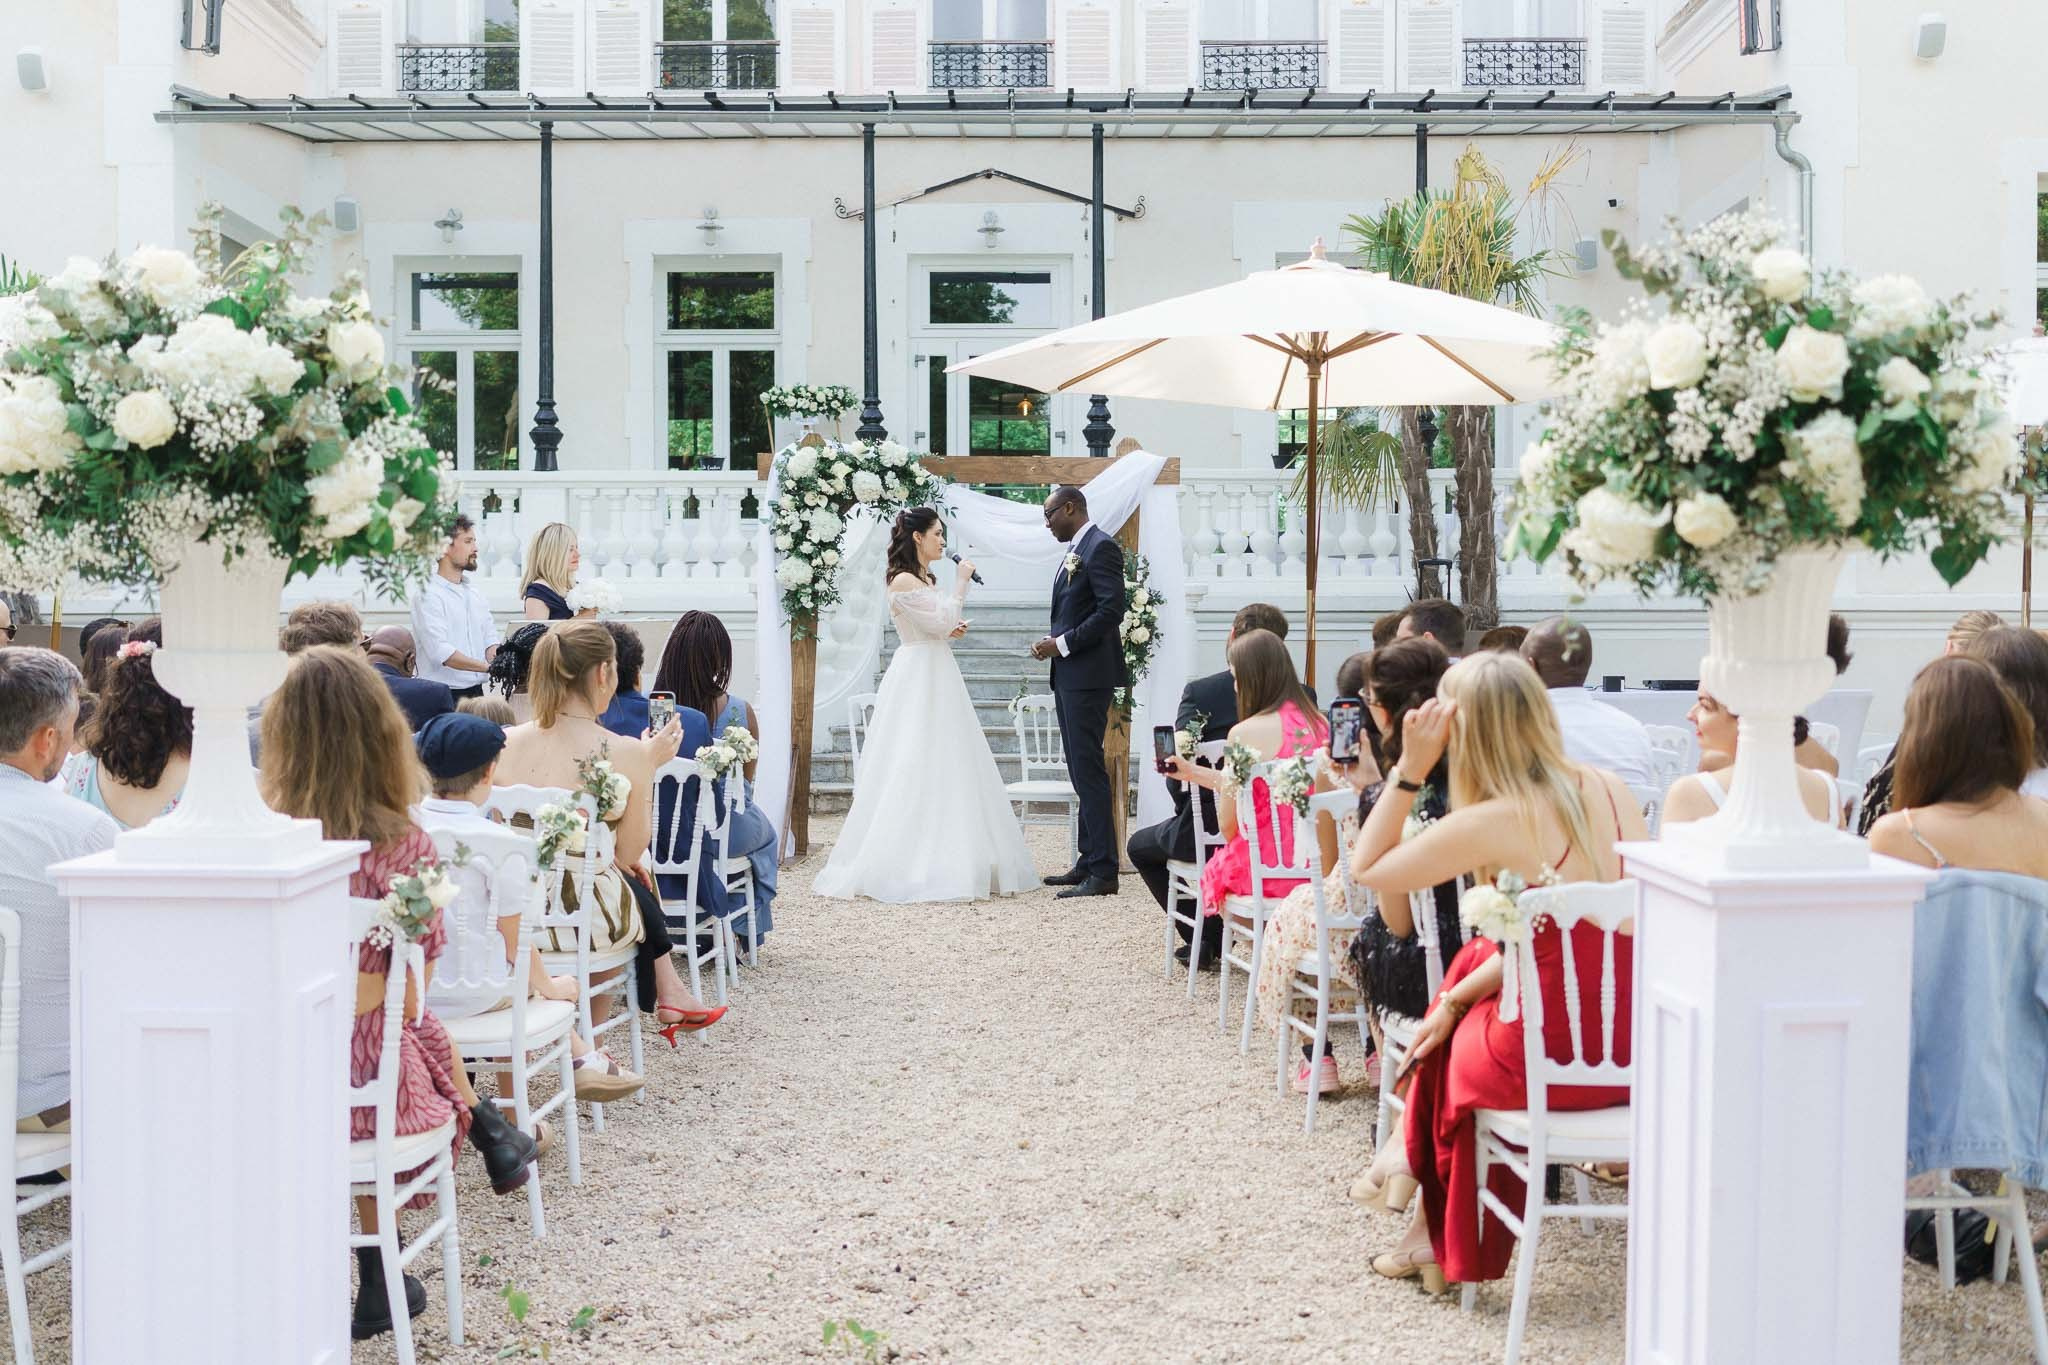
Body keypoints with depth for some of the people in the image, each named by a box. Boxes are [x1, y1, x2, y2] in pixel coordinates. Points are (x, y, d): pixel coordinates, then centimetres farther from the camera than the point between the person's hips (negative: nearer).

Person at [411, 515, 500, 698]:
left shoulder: (475, 592, 15)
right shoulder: (428, 594, -10)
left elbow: (490, 640, 10)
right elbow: (441, 652, -20)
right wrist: (489, 667, -24)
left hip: (476, 690, 7)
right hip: (443, 695, -7)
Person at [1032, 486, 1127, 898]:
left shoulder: (1101, 547, -11)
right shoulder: (1074, 551, 18)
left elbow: (1112, 610, -19)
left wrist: (1063, 643, -17)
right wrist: (1053, 644, 6)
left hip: (1088, 674, -10)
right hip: (1068, 674, 10)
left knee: (1088, 768, -10)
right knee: (1081, 769, 11)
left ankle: (1104, 871, -8)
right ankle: (1089, 861, 17)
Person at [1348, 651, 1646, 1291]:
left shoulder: (1490, 824, -17)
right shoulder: (1607, 787, 3)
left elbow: (1366, 868, -3)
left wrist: (1409, 768, -6)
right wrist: (1458, 997, 14)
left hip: (1551, 1058, -6)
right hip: (1632, 1045, 6)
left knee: (1445, 1044, 24)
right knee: (1475, 963, 26)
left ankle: (1447, 1238, 43)